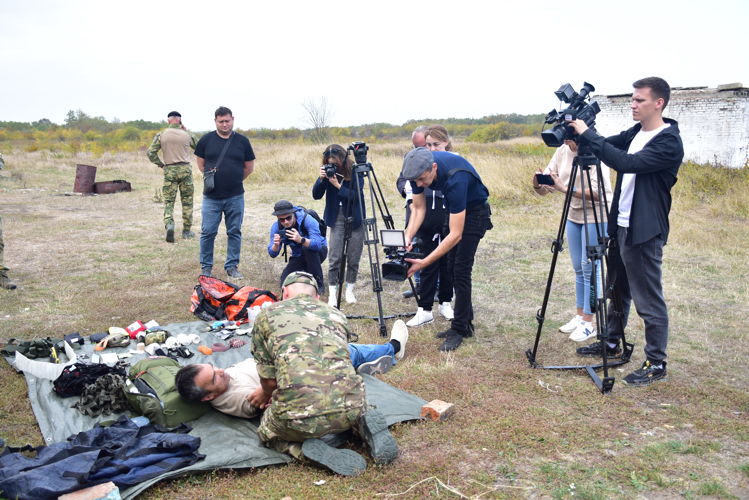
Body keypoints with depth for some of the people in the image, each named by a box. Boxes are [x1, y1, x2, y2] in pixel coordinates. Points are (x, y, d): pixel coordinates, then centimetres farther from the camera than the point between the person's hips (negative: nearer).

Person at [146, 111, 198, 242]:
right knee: (187, 201, 9)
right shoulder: (187, 135, -2)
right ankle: (186, 231, 14)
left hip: (169, 170, 0)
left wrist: (160, 165, 8)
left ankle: (169, 224, -22)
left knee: (168, 200, 4)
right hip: (185, 169, 0)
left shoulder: (161, 134, -1)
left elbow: (150, 152, -4)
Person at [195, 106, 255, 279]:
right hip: (212, 197, -1)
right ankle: (206, 267, 16)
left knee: (235, 232, 7)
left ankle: (232, 267, 19)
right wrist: (214, 179, 8)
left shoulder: (242, 141, 3)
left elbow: (249, 167, 11)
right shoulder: (206, 139, 2)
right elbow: (201, 164, 11)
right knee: (208, 232, 2)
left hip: (235, 197, 1)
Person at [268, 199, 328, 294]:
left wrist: (301, 240, -59)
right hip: (298, 256, 3)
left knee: (307, 247, -38)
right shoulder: (277, 226, -16)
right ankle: (307, 270, 13)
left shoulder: (307, 220, -29)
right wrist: (276, 245, -40)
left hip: (318, 252, -3)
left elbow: (318, 244, -41)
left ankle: (319, 282, -19)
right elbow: (272, 254, -17)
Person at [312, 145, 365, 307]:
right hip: (336, 219, 2)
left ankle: (349, 290, 22)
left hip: (355, 219, -2)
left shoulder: (355, 172, -10)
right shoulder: (328, 172, 0)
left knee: (353, 259, 5)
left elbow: (356, 196, -18)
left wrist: (338, 185, -23)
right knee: (335, 259, -5)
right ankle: (332, 294, 3)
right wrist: (321, 179, -19)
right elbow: (316, 195, -4)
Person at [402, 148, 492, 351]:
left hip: (474, 210, -7)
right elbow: (418, 207, -7)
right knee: (452, 268, 8)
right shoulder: (418, 169, -21)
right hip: (453, 209, 7)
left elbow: (456, 234, -39)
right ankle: (466, 324, 20)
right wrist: (408, 236, -23)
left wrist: (425, 262, -42)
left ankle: (458, 330, -2)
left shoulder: (455, 179, -40)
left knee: (461, 270, -12)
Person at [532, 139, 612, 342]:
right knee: (578, 268, 13)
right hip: (573, 215, 7)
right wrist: (538, 186, -23)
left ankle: (588, 323, 3)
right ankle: (580, 316, 24)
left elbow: (597, 193, -27)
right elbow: (546, 189, 0)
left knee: (589, 268, -5)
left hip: (595, 216, -7)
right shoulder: (562, 152, 2)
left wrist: (565, 188, -35)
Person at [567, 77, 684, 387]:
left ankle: (657, 364, 12)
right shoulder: (635, 134, 9)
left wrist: (588, 135, -27)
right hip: (621, 225, 9)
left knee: (649, 300, 0)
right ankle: (612, 344, 36)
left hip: (644, 232, -9)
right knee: (617, 290, 20)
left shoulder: (669, 143, -18)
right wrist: (578, 134, -8)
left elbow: (625, 163, -29)